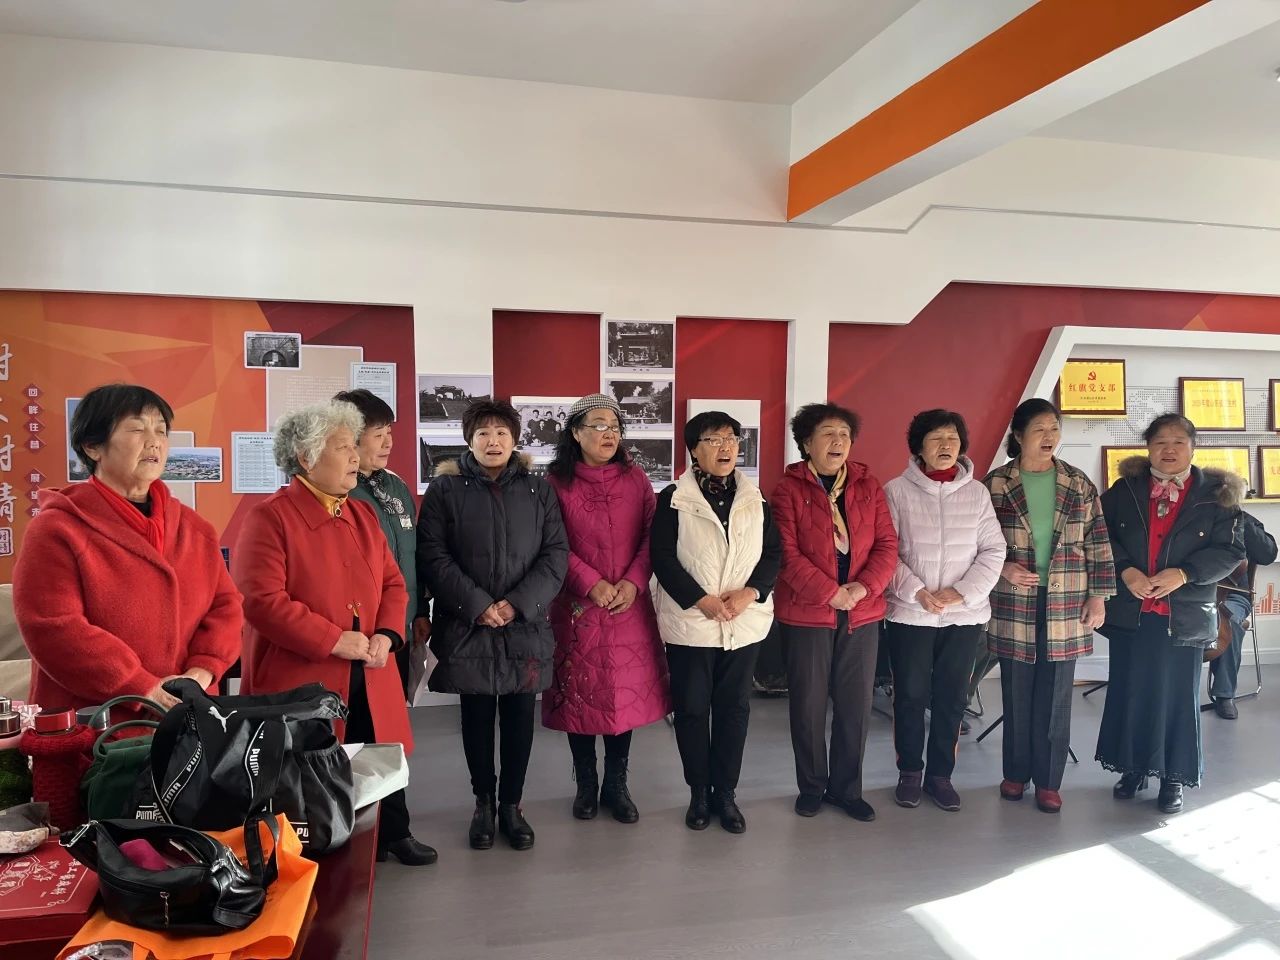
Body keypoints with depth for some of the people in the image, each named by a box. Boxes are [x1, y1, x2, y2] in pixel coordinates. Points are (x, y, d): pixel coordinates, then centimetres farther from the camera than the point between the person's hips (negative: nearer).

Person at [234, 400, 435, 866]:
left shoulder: (363, 514, 11)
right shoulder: (270, 518, -11)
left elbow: (392, 584, 13)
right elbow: (262, 600, -20)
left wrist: (386, 636, -5)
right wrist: (334, 640, -19)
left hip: (369, 678, 7)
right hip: (302, 679, -6)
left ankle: (394, 834, 37)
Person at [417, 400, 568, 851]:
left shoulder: (539, 490, 7)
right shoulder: (444, 489, 2)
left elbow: (556, 554, 2)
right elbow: (433, 556, -6)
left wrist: (519, 603, -11)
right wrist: (477, 605, -14)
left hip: (526, 625, 1)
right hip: (467, 627, -1)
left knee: (519, 716, 8)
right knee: (477, 716, 8)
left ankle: (512, 804, 23)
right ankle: (483, 803, 25)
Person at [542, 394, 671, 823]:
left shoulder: (636, 479, 6)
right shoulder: (557, 482, -3)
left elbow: (652, 536, 4)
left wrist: (633, 582, -10)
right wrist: (591, 584, -16)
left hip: (629, 605, 3)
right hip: (576, 605, -2)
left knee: (627, 689, 6)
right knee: (579, 692, 5)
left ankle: (616, 785, 21)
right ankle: (586, 784, 22)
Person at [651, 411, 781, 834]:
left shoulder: (755, 499, 8)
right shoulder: (673, 499, -3)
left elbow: (773, 553, 5)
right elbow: (662, 558, -9)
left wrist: (750, 593, -12)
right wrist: (702, 601, -17)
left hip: (745, 623, 3)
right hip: (689, 622, -3)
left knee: (734, 707, 9)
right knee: (691, 708, 6)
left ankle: (725, 792, 23)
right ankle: (698, 792, 23)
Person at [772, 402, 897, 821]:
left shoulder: (868, 485, 7)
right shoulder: (788, 488, -5)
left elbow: (887, 544, 3)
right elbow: (787, 552, -12)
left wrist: (865, 587, -13)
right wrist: (829, 593, -18)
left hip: (862, 614, 4)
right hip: (806, 613, -3)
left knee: (857, 704, 10)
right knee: (808, 704, 7)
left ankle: (847, 788, 26)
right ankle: (811, 787, 25)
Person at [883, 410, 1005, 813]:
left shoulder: (977, 493, 4)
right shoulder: (896, 491, -3)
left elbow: (993, 550, 1)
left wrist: (963, 593, -11)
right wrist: (918, 592, -16)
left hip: (965, 614, 2)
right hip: (909, 612, -2)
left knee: (951, 697, 9)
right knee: (910, 695, 7)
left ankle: (939, 773, 24)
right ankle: (910, 772, 23)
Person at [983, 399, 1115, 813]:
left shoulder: (1079, 484, 4)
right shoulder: (995, 483, -2)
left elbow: (1098, 542, 5)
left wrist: (1098, 596, 1)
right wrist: (1002, 567, -13)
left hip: (1066, 604, 1)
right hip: (1013, 602, -1)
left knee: (1055, 694, 5)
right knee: (1016, 692, 8)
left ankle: (1048, 779, 17)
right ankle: (1016, 771, 23)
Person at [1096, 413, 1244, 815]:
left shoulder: (1215, 494, 0)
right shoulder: (1124, 489, 3)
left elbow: (1230, 550, -4)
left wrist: (1183, 574, -17)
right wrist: (1125, 571, -14)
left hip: (1184, 615, -1)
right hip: (1129, 611, 1)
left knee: (1177, 695, 6)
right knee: (1129, 692, 9)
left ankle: (1173, 777, 20)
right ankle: (1133, 767, 24)